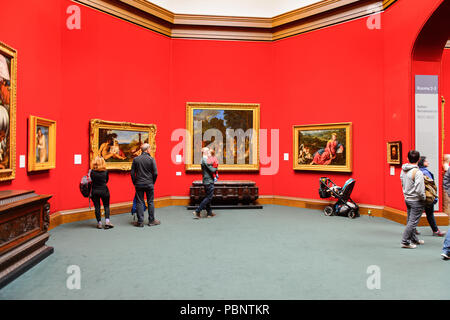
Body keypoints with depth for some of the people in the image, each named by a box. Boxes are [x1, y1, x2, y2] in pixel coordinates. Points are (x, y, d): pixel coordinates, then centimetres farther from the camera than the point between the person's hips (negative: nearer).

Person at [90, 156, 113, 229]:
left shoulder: (92, 172, -9)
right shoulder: (105, 171, -8)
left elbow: (92, 180, 4)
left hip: (95, 191, 0)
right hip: (104, 190, 0)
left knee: (97, 207, 8)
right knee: (106, 206, 10)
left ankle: (99, 223, 11)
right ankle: (107, 221, -2)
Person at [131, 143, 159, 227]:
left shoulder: (135, 159, 0)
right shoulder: (151, 159, -7)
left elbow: (132, 173, 1)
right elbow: (155, 173, -9)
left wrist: (135, 183, 11)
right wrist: (153, 182, 6)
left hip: (139, 184, 2)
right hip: (149, 184, -2)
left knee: (139, 202, 6)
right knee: (150, 202, 8)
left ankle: (140, 222, 9)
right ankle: (151, 221, 14)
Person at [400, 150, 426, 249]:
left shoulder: (403, 170, 2)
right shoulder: (418, 172, -20)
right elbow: (419, 190, -23)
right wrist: (424, 198, -7)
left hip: (407, 199, 8)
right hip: (416, 201, -8)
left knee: (410, 221, 17)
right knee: (413, 222, -1)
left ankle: (414, 239, 31)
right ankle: (405, 242, 2)